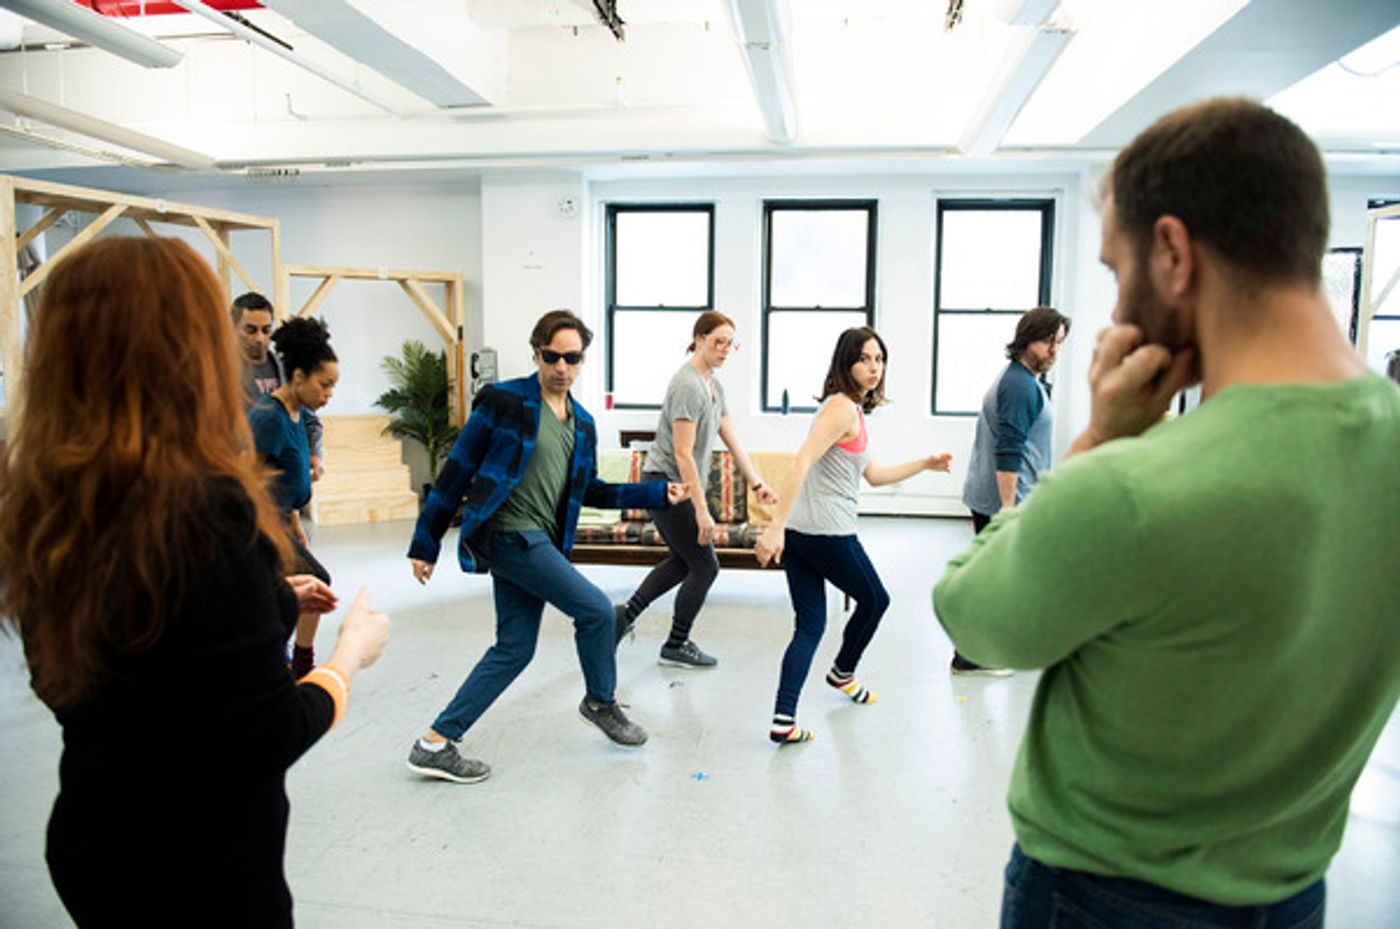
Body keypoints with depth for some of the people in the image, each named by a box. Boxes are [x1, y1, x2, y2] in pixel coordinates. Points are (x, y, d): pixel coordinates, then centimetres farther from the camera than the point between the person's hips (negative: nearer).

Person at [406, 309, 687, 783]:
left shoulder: (582, 424, 11)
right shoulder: (503, 402, -9)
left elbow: (586, 492, 19)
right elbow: (457, 472, -8)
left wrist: (658, 493, 12)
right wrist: (425, 543, -7)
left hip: (539, 543, 8)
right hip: (506, 534, -8)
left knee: (514, 649, 9)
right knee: (596, 609, -8)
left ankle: (436, 743, 17)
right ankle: (601, 702, 18)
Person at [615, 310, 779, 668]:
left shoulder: (714, 385, 11)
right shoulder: (687, 385, -19)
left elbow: (732, 440, 12)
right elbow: (682, 454, -22)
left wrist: (758, 484, 6)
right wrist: (701, 510, -22)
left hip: (677, 486, 10)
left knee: (684, 561, 19)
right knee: (705, 566, 0)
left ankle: (627, 614, 24)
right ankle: (676, 646, 16)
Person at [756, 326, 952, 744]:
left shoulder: (852, 409, 20)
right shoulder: (842, 407, -12)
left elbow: (873, 475, 27)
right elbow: (801, 463, -24)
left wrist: (926, 464, 27)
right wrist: (776, 526, -30)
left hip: (797, 534, 9)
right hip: (829, 533, -9)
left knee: (809, 626, 9)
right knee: (875, 599, 18)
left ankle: (783, 720, 2)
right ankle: (843, 671, 40)